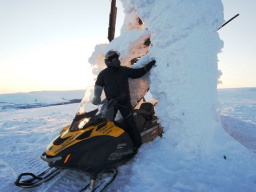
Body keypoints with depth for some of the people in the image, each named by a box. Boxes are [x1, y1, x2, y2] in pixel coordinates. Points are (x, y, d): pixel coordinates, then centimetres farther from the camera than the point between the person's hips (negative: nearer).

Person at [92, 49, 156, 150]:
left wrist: (148, 66, 1)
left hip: (124, 101, -1)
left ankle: (137, 145, 4)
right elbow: (98, 86, 5)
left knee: (130, 123, -4)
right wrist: (96, 97, -10)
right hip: (111, 103, 1)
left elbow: (138, 73, 9)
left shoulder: (124, 70, 6)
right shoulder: (103, 74, 6)